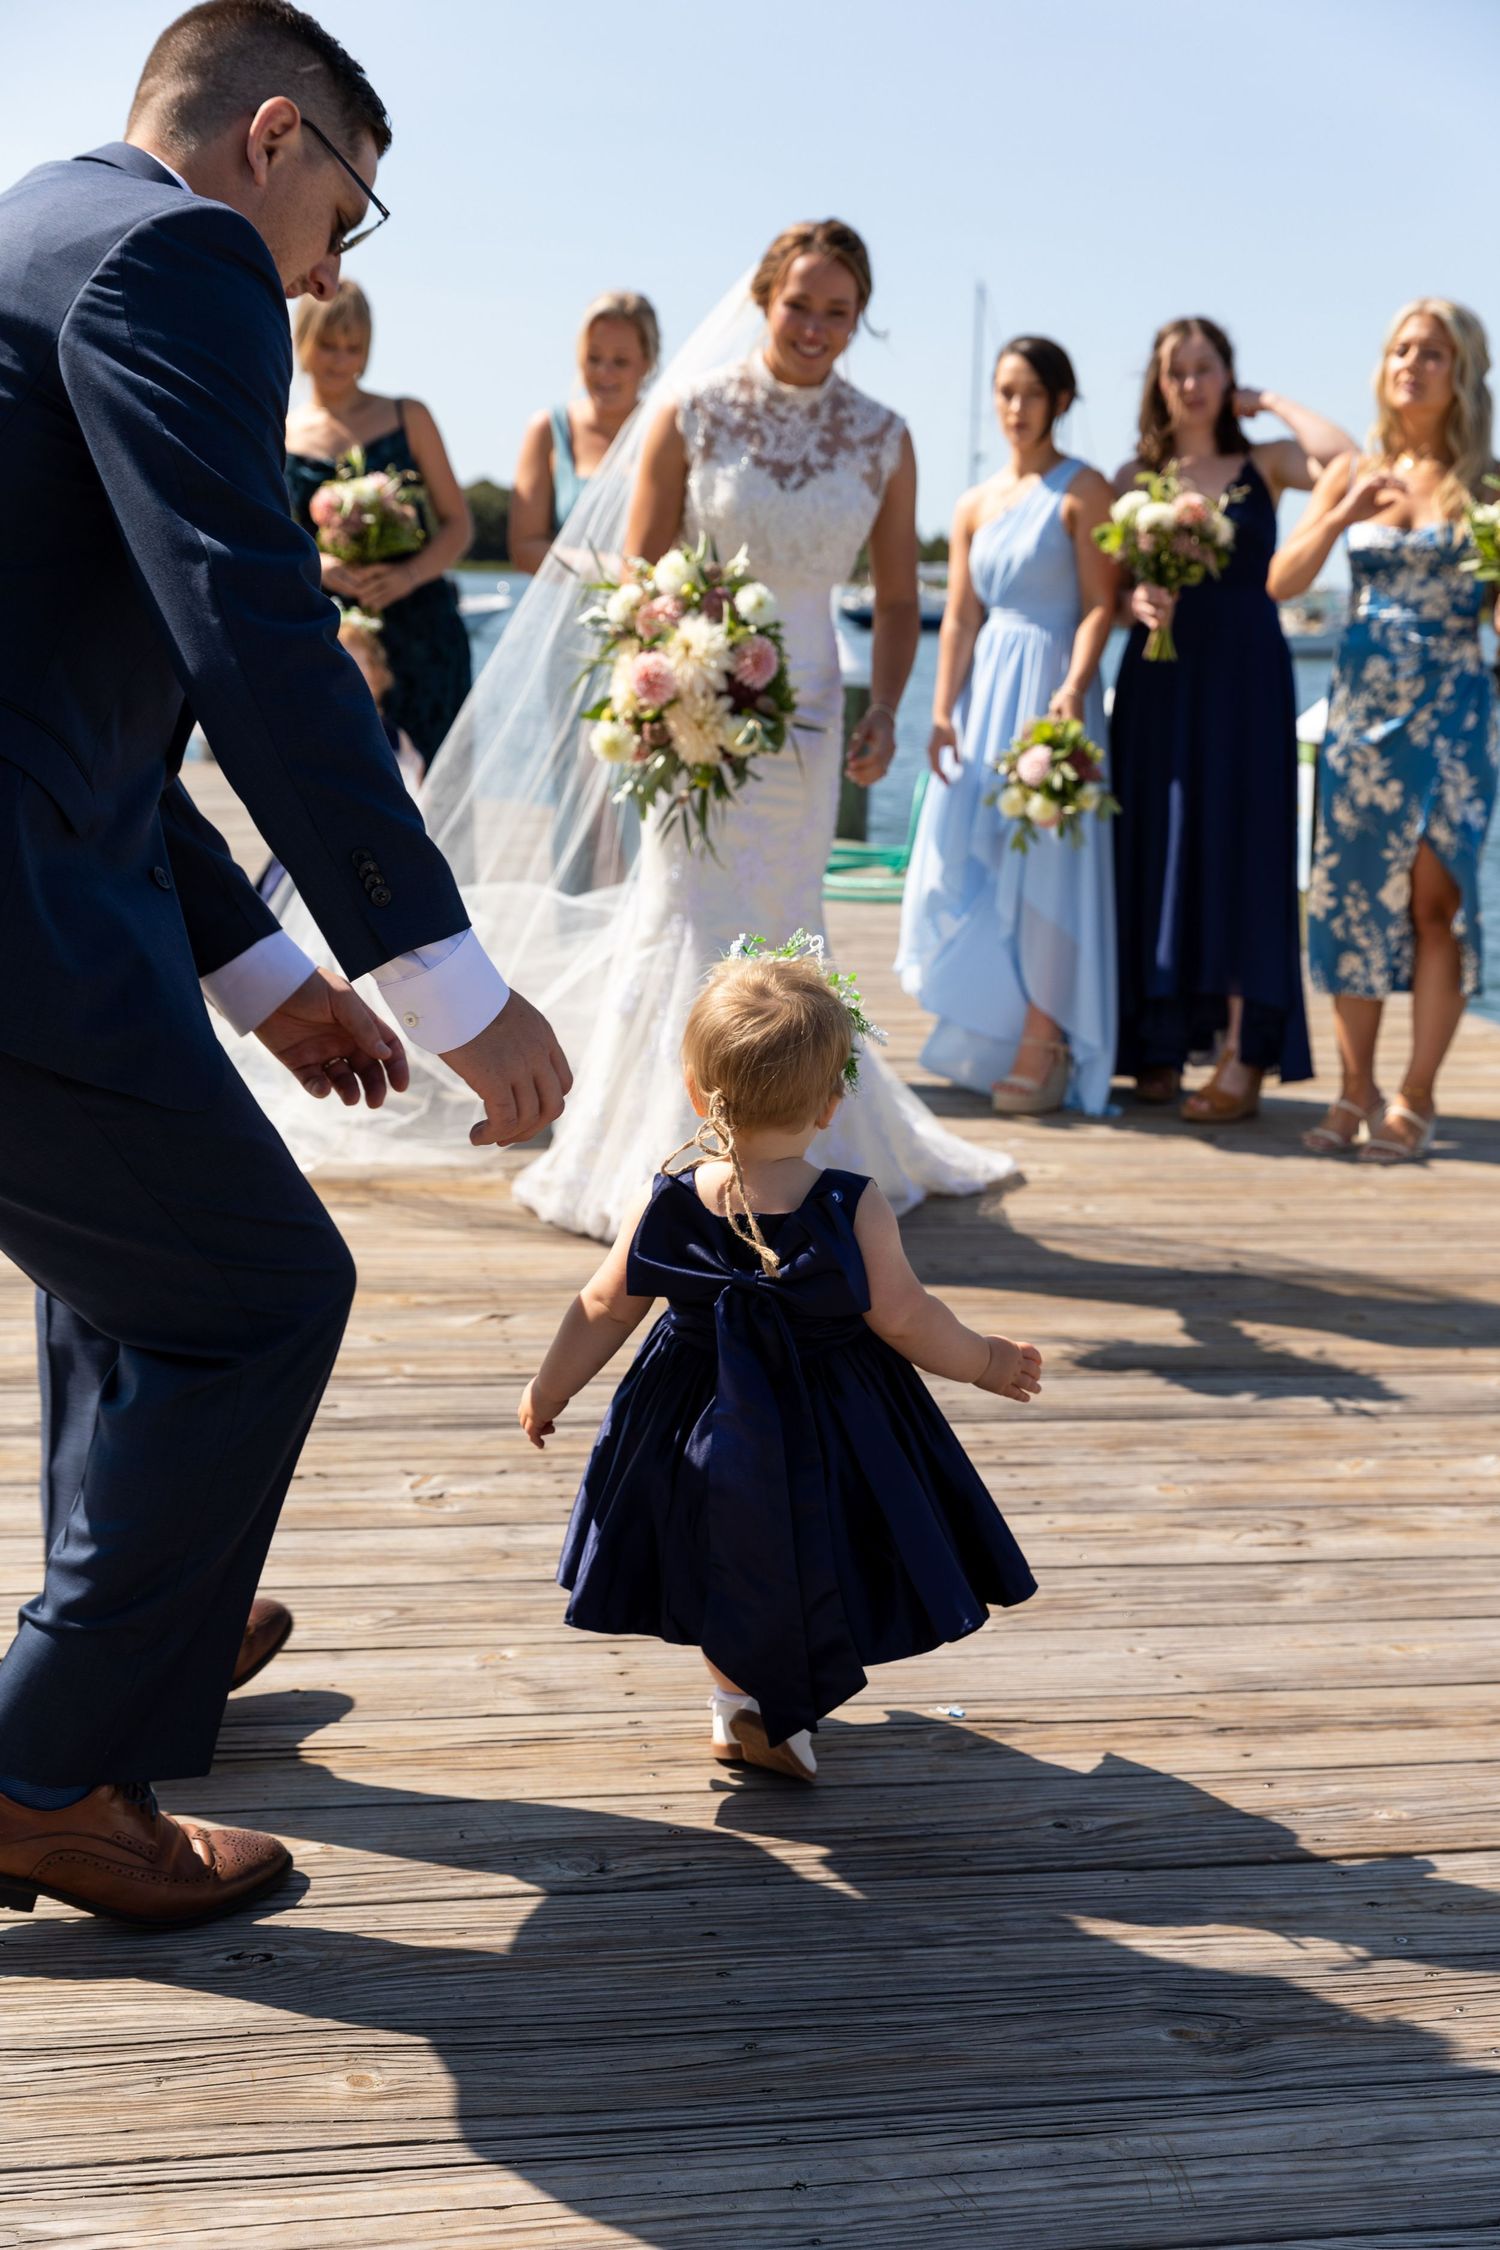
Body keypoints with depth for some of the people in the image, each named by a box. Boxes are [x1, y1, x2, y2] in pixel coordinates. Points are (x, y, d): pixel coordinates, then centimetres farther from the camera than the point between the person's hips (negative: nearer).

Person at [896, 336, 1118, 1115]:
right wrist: (943, 711, 0)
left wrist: (1073, 687, -22)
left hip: (1051, 681, -5)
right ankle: (989, 1040, 17)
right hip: (985, 684, 6)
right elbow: (960, 618, 9)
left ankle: (1043, 1046, -3)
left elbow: (1099, 604, -8)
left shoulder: (1081, 490, -2)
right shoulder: (974, 505, 13)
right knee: (970, 857, 5)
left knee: (1045, 857, -7)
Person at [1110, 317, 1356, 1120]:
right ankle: (1160, 1043, 10)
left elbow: (1343, 457, -16)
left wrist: (1270, 401, -3)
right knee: (1158, 848, 2)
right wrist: (1136, 602, -16)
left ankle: (1244, 1057, -6)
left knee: (1239, 848, -6)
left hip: (1245, 672, -2)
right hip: (1160, 677, 2)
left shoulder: (1263, 465, 4)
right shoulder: (1135, 479, 10)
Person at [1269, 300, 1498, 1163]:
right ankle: (1356, 1092, 11)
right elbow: (1283, 580, 1)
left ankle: (1416, 1099, 1)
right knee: (1354, 891, 2)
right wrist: (1343, 516, -14)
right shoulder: (1354, 473, 8)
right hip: (1363, 702, 3)